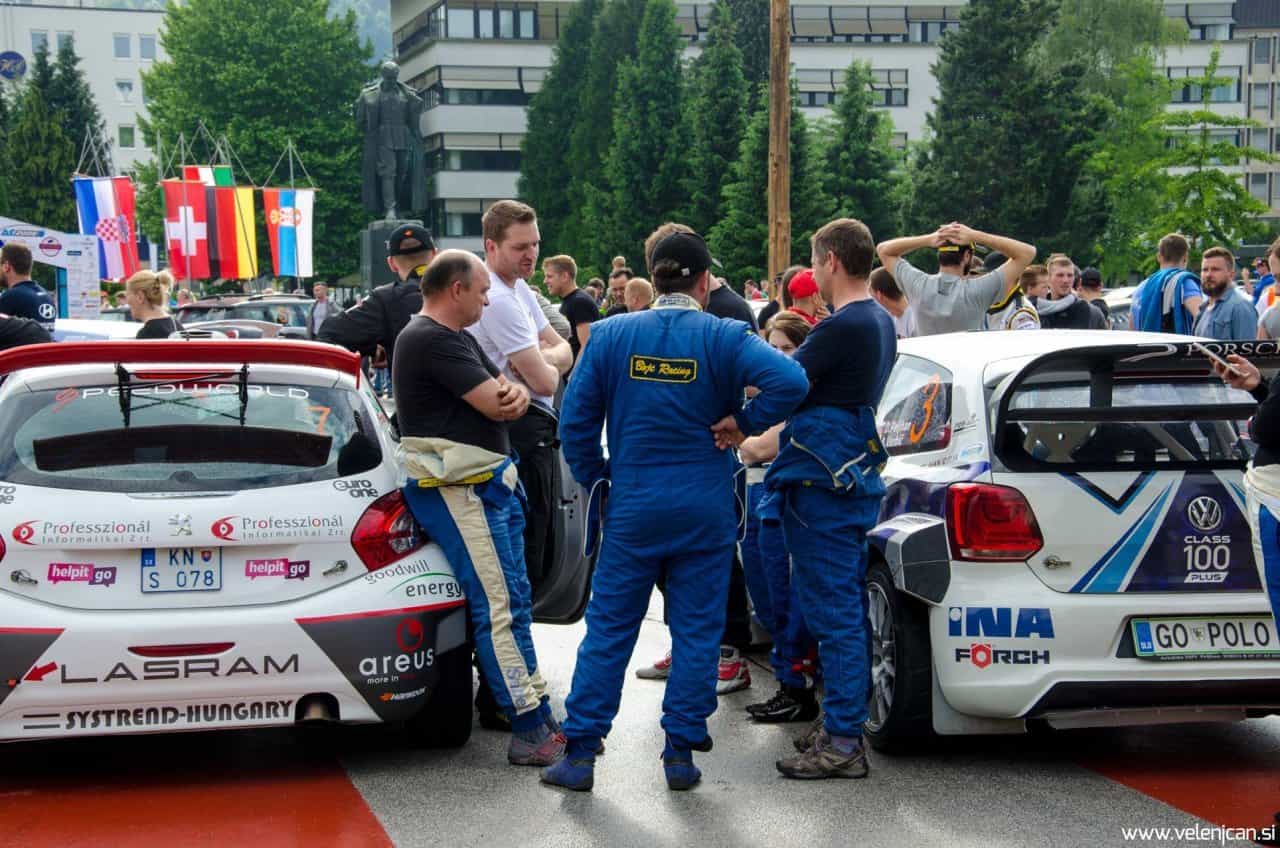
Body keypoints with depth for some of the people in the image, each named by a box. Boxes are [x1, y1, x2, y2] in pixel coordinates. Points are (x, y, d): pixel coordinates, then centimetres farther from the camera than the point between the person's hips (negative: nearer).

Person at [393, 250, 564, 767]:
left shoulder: (457, 337, 19)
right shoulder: (431, 340, -15)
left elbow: (506, 397, 15)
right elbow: (496, 405, -20)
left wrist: (514, 393, -10)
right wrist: (508, 396, 4)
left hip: (489, 483, 11)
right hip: (459, 490, -11)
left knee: (513, 602, 13)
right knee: (499, 608, -12)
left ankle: (538, 718, 18)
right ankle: (530, 733, -12)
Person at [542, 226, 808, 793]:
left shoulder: (611, 335, 0)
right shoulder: (724, 338, -6)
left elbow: (576, 421, 1)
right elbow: (790, 381, -21)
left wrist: (598, 482, 12)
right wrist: (744, 422, -7)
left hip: (632, 507, 1)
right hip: (705, 511, -1)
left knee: (609, 629, 7)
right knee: (697, 629, 8)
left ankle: (580, 754, 7)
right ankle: (682, 753, 11)